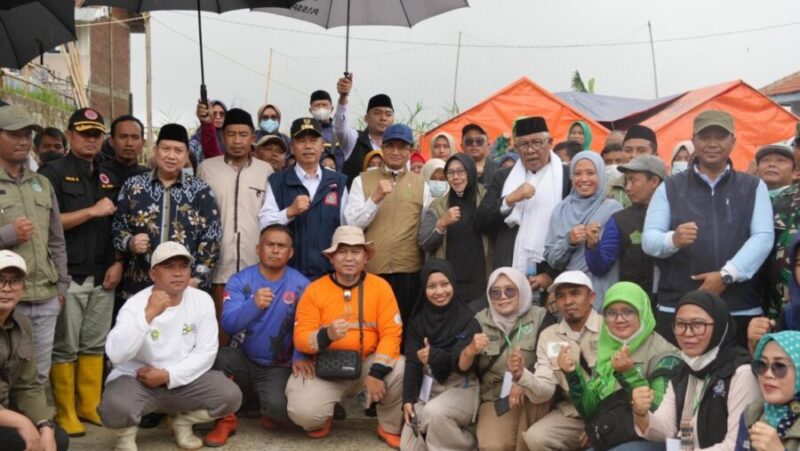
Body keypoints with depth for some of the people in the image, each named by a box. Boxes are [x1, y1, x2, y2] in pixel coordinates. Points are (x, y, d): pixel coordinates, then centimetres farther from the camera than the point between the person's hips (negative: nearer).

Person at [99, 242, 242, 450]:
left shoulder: (202, 300, -7)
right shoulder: (136, 305, -15)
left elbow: (206, 352, -8)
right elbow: (116, 354, -31)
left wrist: (168, 375, -19)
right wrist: (148, 314, -38)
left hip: (183, 380, 3)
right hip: (136, 380, -3)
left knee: (230, 395, -19)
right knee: (115, 408, -35)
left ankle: (182, 421, 11)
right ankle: (126, 434, 4)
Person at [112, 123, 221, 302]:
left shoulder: (201, 191, 2)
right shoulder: (133, 186, 5)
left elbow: (211, 239, 0)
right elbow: (117, 227, 9)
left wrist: (197, 279, -7)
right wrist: (130, 242, -12)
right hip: (139, 287, 1)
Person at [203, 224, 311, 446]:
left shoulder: (301, 285, -4)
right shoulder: (239, 280, -4)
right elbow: (228, 324, -18)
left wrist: (300, 357, -32)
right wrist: (254, 305, -37)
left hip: (278, 368, -1)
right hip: (242, 361, 1)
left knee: (280, 407, -31)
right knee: (215, 356, -31)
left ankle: (270, 413, 11)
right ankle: (226, 419, -5)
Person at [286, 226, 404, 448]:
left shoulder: (380, 287, -4)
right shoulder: (315, 290, -5)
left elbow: (391, 333, -10)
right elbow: (300, 339, -8)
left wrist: (377, 372, -23)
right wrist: (327, 335, -30)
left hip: (367, 363, 1)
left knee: (402, 369, -29)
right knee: (302, 411, -26)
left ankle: (390, 428, 1)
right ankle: (323, 417, 16)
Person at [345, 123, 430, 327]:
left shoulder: (421, 184, 8)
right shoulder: (362, 181, 4)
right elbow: (352, 224, -4)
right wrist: (375, 198, -17)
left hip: (409, 270, 1)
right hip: (370, 269, -1)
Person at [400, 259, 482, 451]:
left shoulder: (466, 319, -13)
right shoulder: (418, 319, 1)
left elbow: (461, 365, -21)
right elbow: (412, 361, -3)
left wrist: (434, 356, -39)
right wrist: (408, 399, -13)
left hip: (460, 387, -4)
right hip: (427, 387, 4)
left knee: (435, 411, -34)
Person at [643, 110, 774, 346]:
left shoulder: (754, 187, 11)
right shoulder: (670, 188, 9)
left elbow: (763, 237, -1)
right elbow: (648, 238, 1)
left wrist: (727, 274, -14)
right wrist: (673, 239, -22)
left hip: (741, 310, 1)